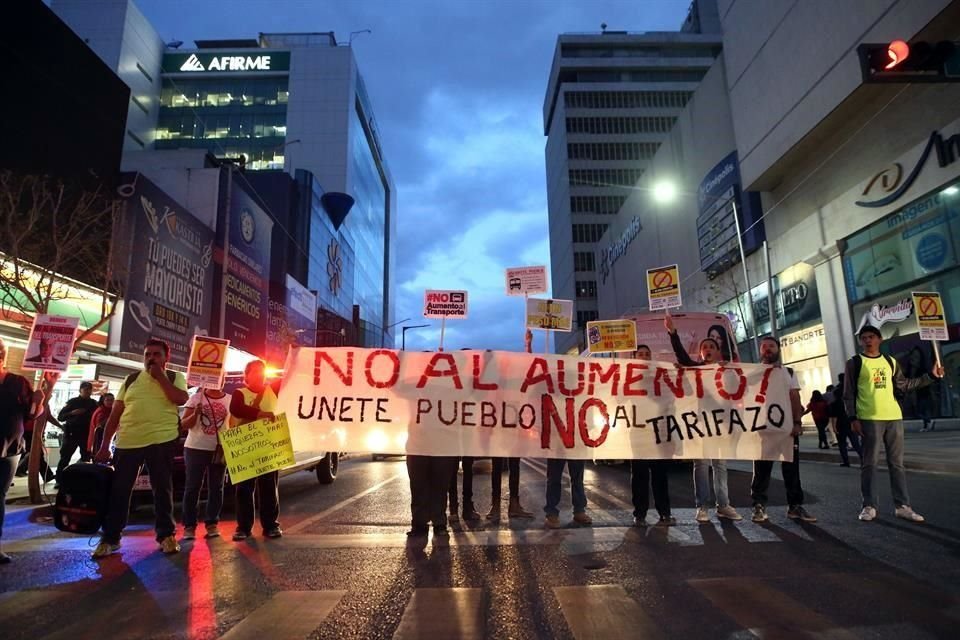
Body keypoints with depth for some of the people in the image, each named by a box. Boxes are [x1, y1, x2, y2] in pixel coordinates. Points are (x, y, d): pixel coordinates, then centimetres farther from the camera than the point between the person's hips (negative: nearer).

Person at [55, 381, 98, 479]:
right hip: (72, 433, -2)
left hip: (87, 435, 2)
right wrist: (72, 413, -19)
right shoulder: (72, 401, 2)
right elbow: (60, 417, -2)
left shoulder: (94, 403, 9)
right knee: (65, 457, -4)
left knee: (86, 458, 3)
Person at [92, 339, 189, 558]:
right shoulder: (131, 379, 13)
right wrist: (105, 445, 7)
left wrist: (160, 376, -10)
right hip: (128, 441, 3)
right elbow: (115, 413, 12)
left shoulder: (175, 378, 6)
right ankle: (110, 538, 19)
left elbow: (180, 399, -15)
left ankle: (166, 534, 14)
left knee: (162, 489, 4)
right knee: (118, 490, 6)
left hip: (162, 440, -3)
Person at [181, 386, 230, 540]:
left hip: (220, 450, 2)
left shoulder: (230, 400, 4)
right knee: (192, 487, 2)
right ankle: (189, 525, 10)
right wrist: (195, 413, -20)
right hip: (195, 448, -1)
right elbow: (184, 425, -1)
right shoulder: (196, 398, 1)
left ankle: (212, 523, 14)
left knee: (216, 487, 6)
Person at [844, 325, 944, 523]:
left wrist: (930, 376, 7)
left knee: (897, 463, 8)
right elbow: (848, 394, -4)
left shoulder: (890, 361, 13)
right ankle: (869, 506, 4)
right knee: (869, 464, -1)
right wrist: (853, 418, -11)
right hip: (869, 419, -5)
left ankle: (902, 506, 15)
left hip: (893, 417, 5)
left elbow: (904, 385, 15)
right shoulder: (854, 363, -2)